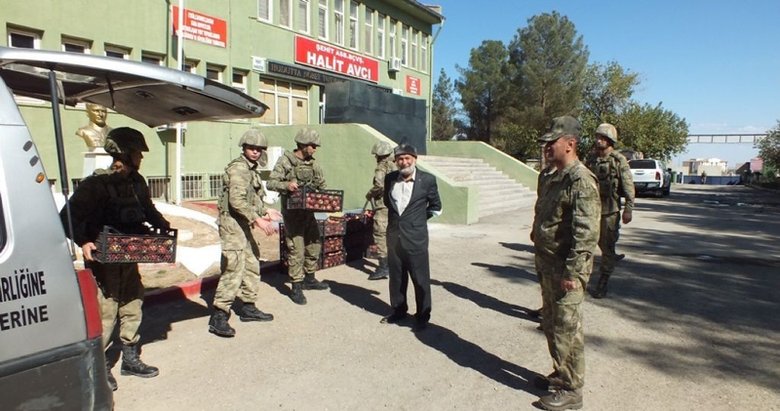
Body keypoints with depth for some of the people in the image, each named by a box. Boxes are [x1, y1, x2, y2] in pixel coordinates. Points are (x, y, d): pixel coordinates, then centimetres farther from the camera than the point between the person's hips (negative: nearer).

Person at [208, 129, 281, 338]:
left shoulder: (252, 169, 16)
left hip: (244, 224, 10)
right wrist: (258, 219, -26)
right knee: (234, 269, -14)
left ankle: (247, 307, 27)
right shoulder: (238, 168, -14)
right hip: (233, 222, -10)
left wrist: (265, 211, 21)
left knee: (252, 265, 15)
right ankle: (218, 317, -10)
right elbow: (237, 200, -24)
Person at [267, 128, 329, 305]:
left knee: (314, 244, 14)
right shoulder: (285, 161, -9)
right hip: (292, 212, -7)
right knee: (296, 249, -6)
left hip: (309, 211, 7)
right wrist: (286, 185, -31)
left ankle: (309, 279, 31)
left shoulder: (313, 164, 8)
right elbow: (271, 183, -12)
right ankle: (296, 287, 4)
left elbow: (321, 185, 13)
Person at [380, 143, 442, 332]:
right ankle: (398, 310, 31)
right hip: (394, 235, 4)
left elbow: (436, 207, 5)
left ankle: (422, 316, 17)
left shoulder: (427, 180, -7)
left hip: (416, 237, -4)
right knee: (396, 277, 14)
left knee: (420, 278, 3)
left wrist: (418, 219, 7)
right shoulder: (390, 178, 3)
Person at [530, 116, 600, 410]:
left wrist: (571, 272, -24)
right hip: (547, 264, 9)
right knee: (551, 325, 20)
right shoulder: (552, 176, 11)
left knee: (567, 330, 2)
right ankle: (560, 374, 37)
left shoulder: (581, 180, -19)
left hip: (565, 269, -9)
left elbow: (586, 233, -24)